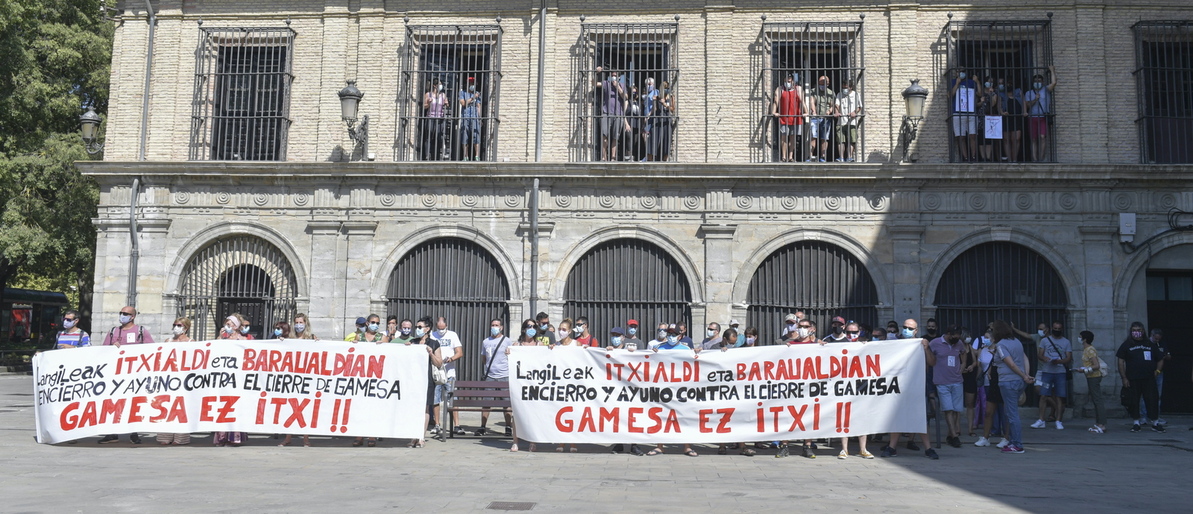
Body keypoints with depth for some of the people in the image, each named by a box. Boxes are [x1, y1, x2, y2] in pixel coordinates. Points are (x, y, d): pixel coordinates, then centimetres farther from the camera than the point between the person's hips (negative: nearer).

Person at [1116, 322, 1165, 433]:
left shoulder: (1151, 344, 11)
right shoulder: (1126, 344, 6)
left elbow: (1160, 360, 18)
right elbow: (1121, 362, 3)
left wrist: (1157, 370, 0)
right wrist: (1124, 378, -4)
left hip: (1149, 379, 1)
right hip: (1132, 380, -1)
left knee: (1152, 400, -3)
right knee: (1133, 402, 1)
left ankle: (1155, 423, 7)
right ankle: (1137, 422, 14)